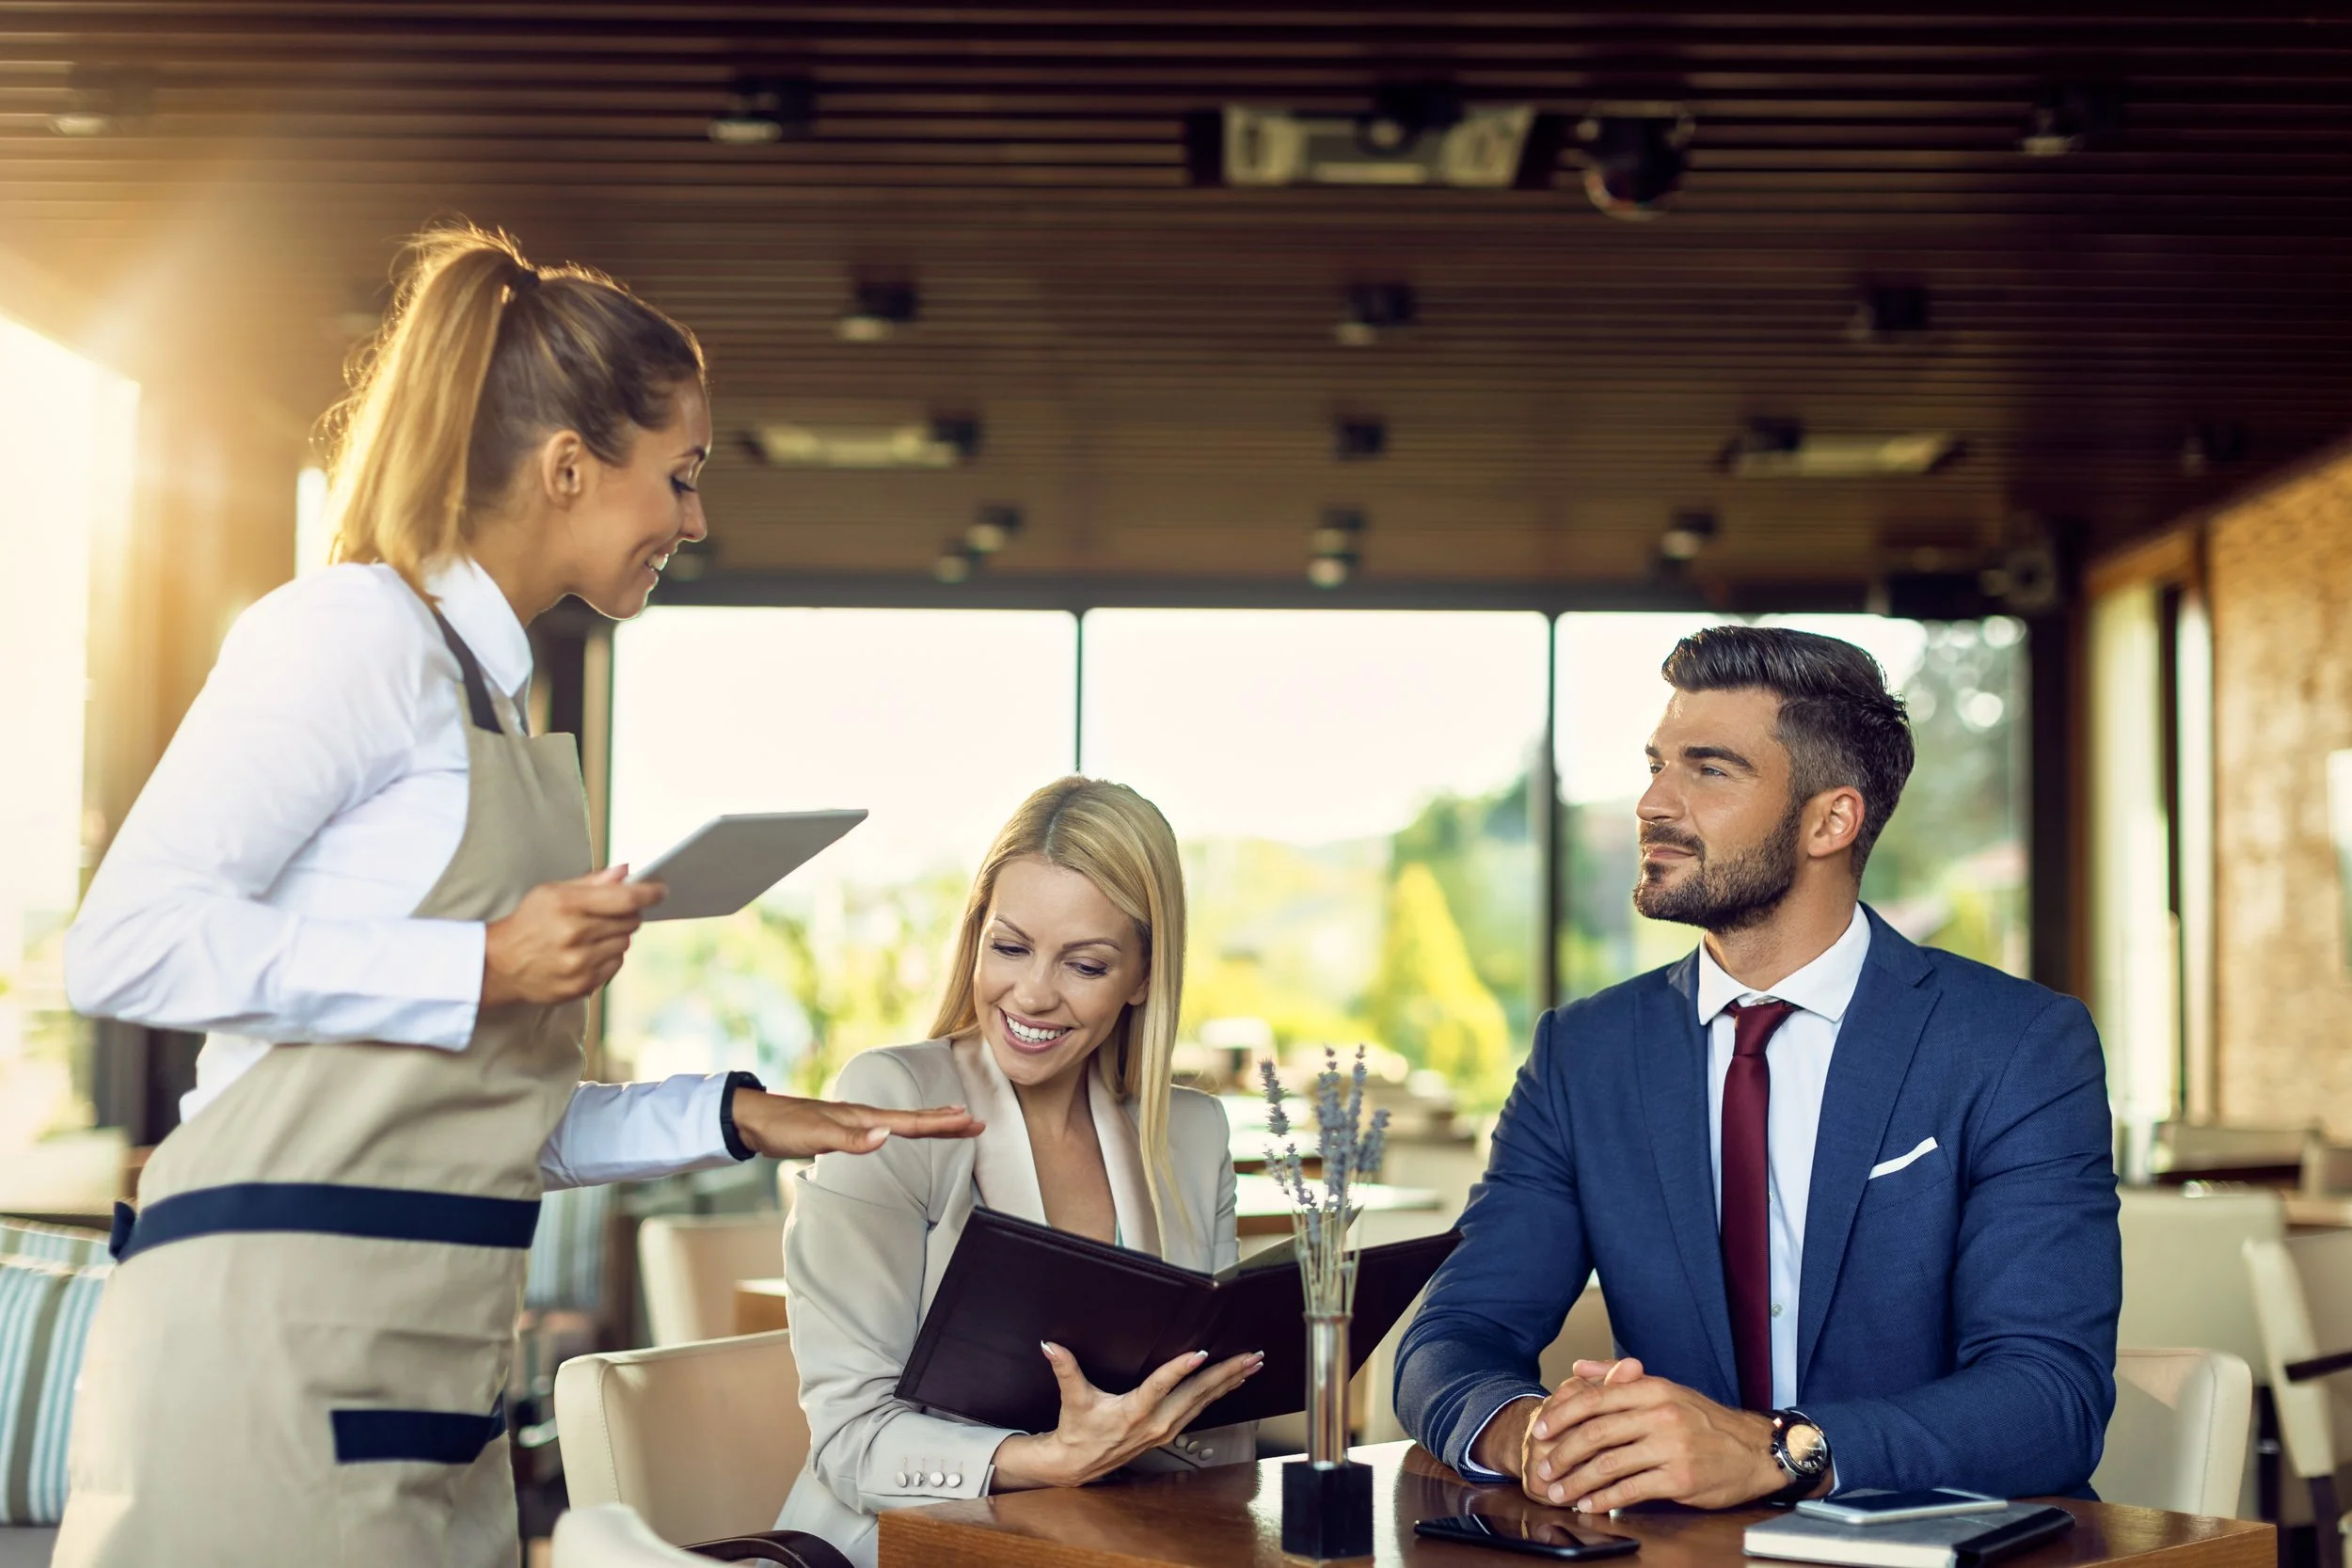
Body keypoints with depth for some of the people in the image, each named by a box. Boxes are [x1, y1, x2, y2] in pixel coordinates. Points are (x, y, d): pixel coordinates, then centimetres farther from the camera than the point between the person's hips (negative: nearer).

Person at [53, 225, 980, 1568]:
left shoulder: (495, 696, 18)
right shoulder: (357, 630, -7)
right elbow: (126, 943, -16)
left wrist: (733, 1117, 13)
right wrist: (484, 967, -18)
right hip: (275, 1342, -8)